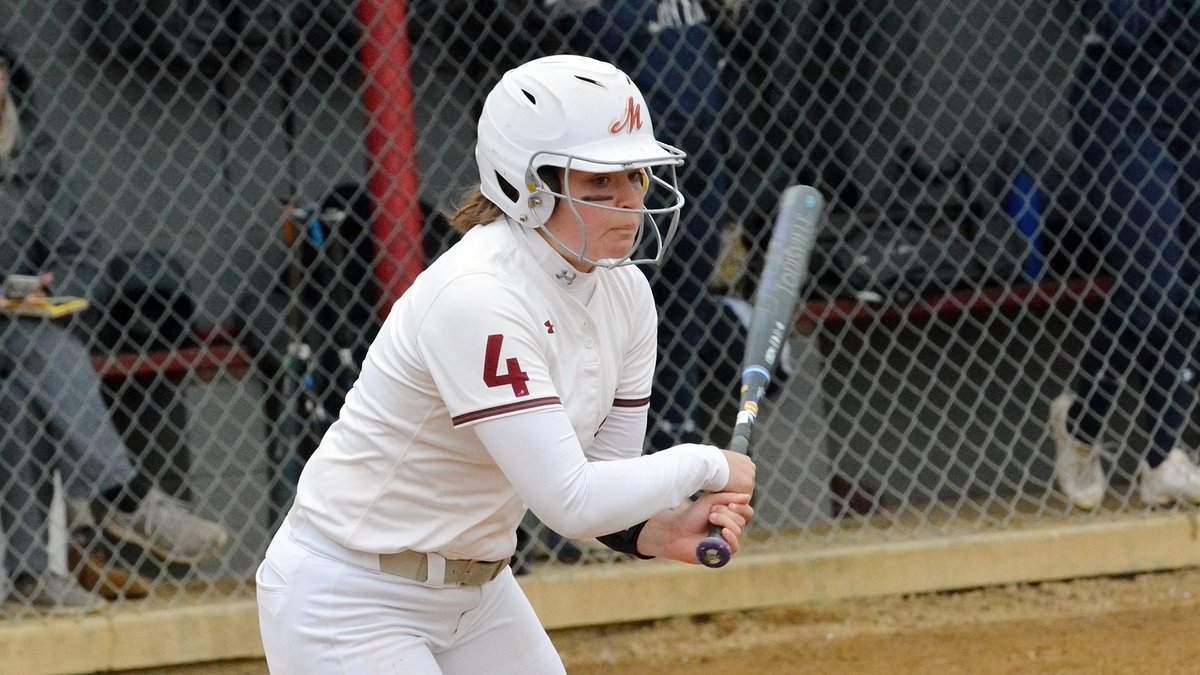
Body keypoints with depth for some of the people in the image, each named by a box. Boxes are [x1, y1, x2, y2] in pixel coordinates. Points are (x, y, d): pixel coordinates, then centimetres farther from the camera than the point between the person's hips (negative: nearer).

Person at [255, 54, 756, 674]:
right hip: (348, 604, -9)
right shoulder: (477, 297, -27)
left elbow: (602, 485, 4)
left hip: (478, 590, 9)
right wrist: (705, 465, -19)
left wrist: (660, 533, -17)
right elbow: (570, 502, -32)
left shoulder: (624, 293, -1)